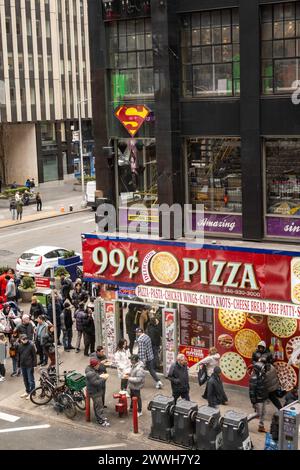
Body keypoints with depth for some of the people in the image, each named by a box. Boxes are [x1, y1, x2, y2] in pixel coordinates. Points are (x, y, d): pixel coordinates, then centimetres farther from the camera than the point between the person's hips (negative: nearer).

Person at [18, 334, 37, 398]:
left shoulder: (31, 345, -12)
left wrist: (34, 364, -11)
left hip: (29, 365, -6)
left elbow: (34, 355, -9)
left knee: (31, 380, 1)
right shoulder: (20, 346, 3)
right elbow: (18, 355, 12)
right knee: (25, 379, 17)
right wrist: (19, 365, 11)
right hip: (23, 365, 6)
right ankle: (27, 391, 30)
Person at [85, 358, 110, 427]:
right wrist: (103, 378, -24)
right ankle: (101, 421, 5)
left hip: (97, 390, 10)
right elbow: (96, 383, -31)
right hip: (95, 392, -10)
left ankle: (99, 417, 37)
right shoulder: (90, 373, -29)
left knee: (97, 405, 23)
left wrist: (100, 376, 0)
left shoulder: (93, 369, 2)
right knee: (99, 406, -3)